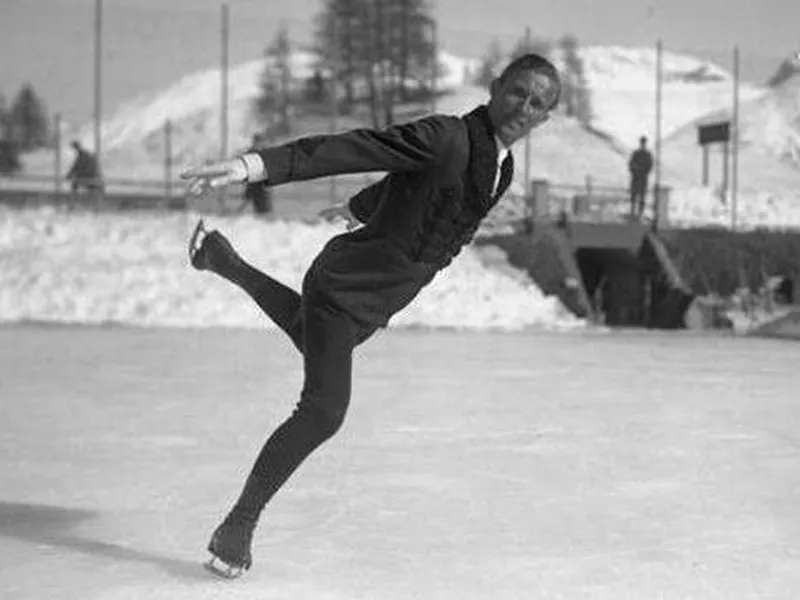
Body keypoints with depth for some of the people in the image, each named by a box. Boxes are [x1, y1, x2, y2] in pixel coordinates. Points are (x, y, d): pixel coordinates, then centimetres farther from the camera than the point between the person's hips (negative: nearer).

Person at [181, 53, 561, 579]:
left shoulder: (503, 170, 3)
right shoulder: (444, 138, -23)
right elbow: (344, 149, -32)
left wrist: (357, 208, 35)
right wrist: (249, 166, -41)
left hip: (377, 306, 9)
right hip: (347, 283, -9)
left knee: (312, 335, 34)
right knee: (323, 411, -14)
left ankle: (225, 260, 51)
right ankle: (240, 524, -1)